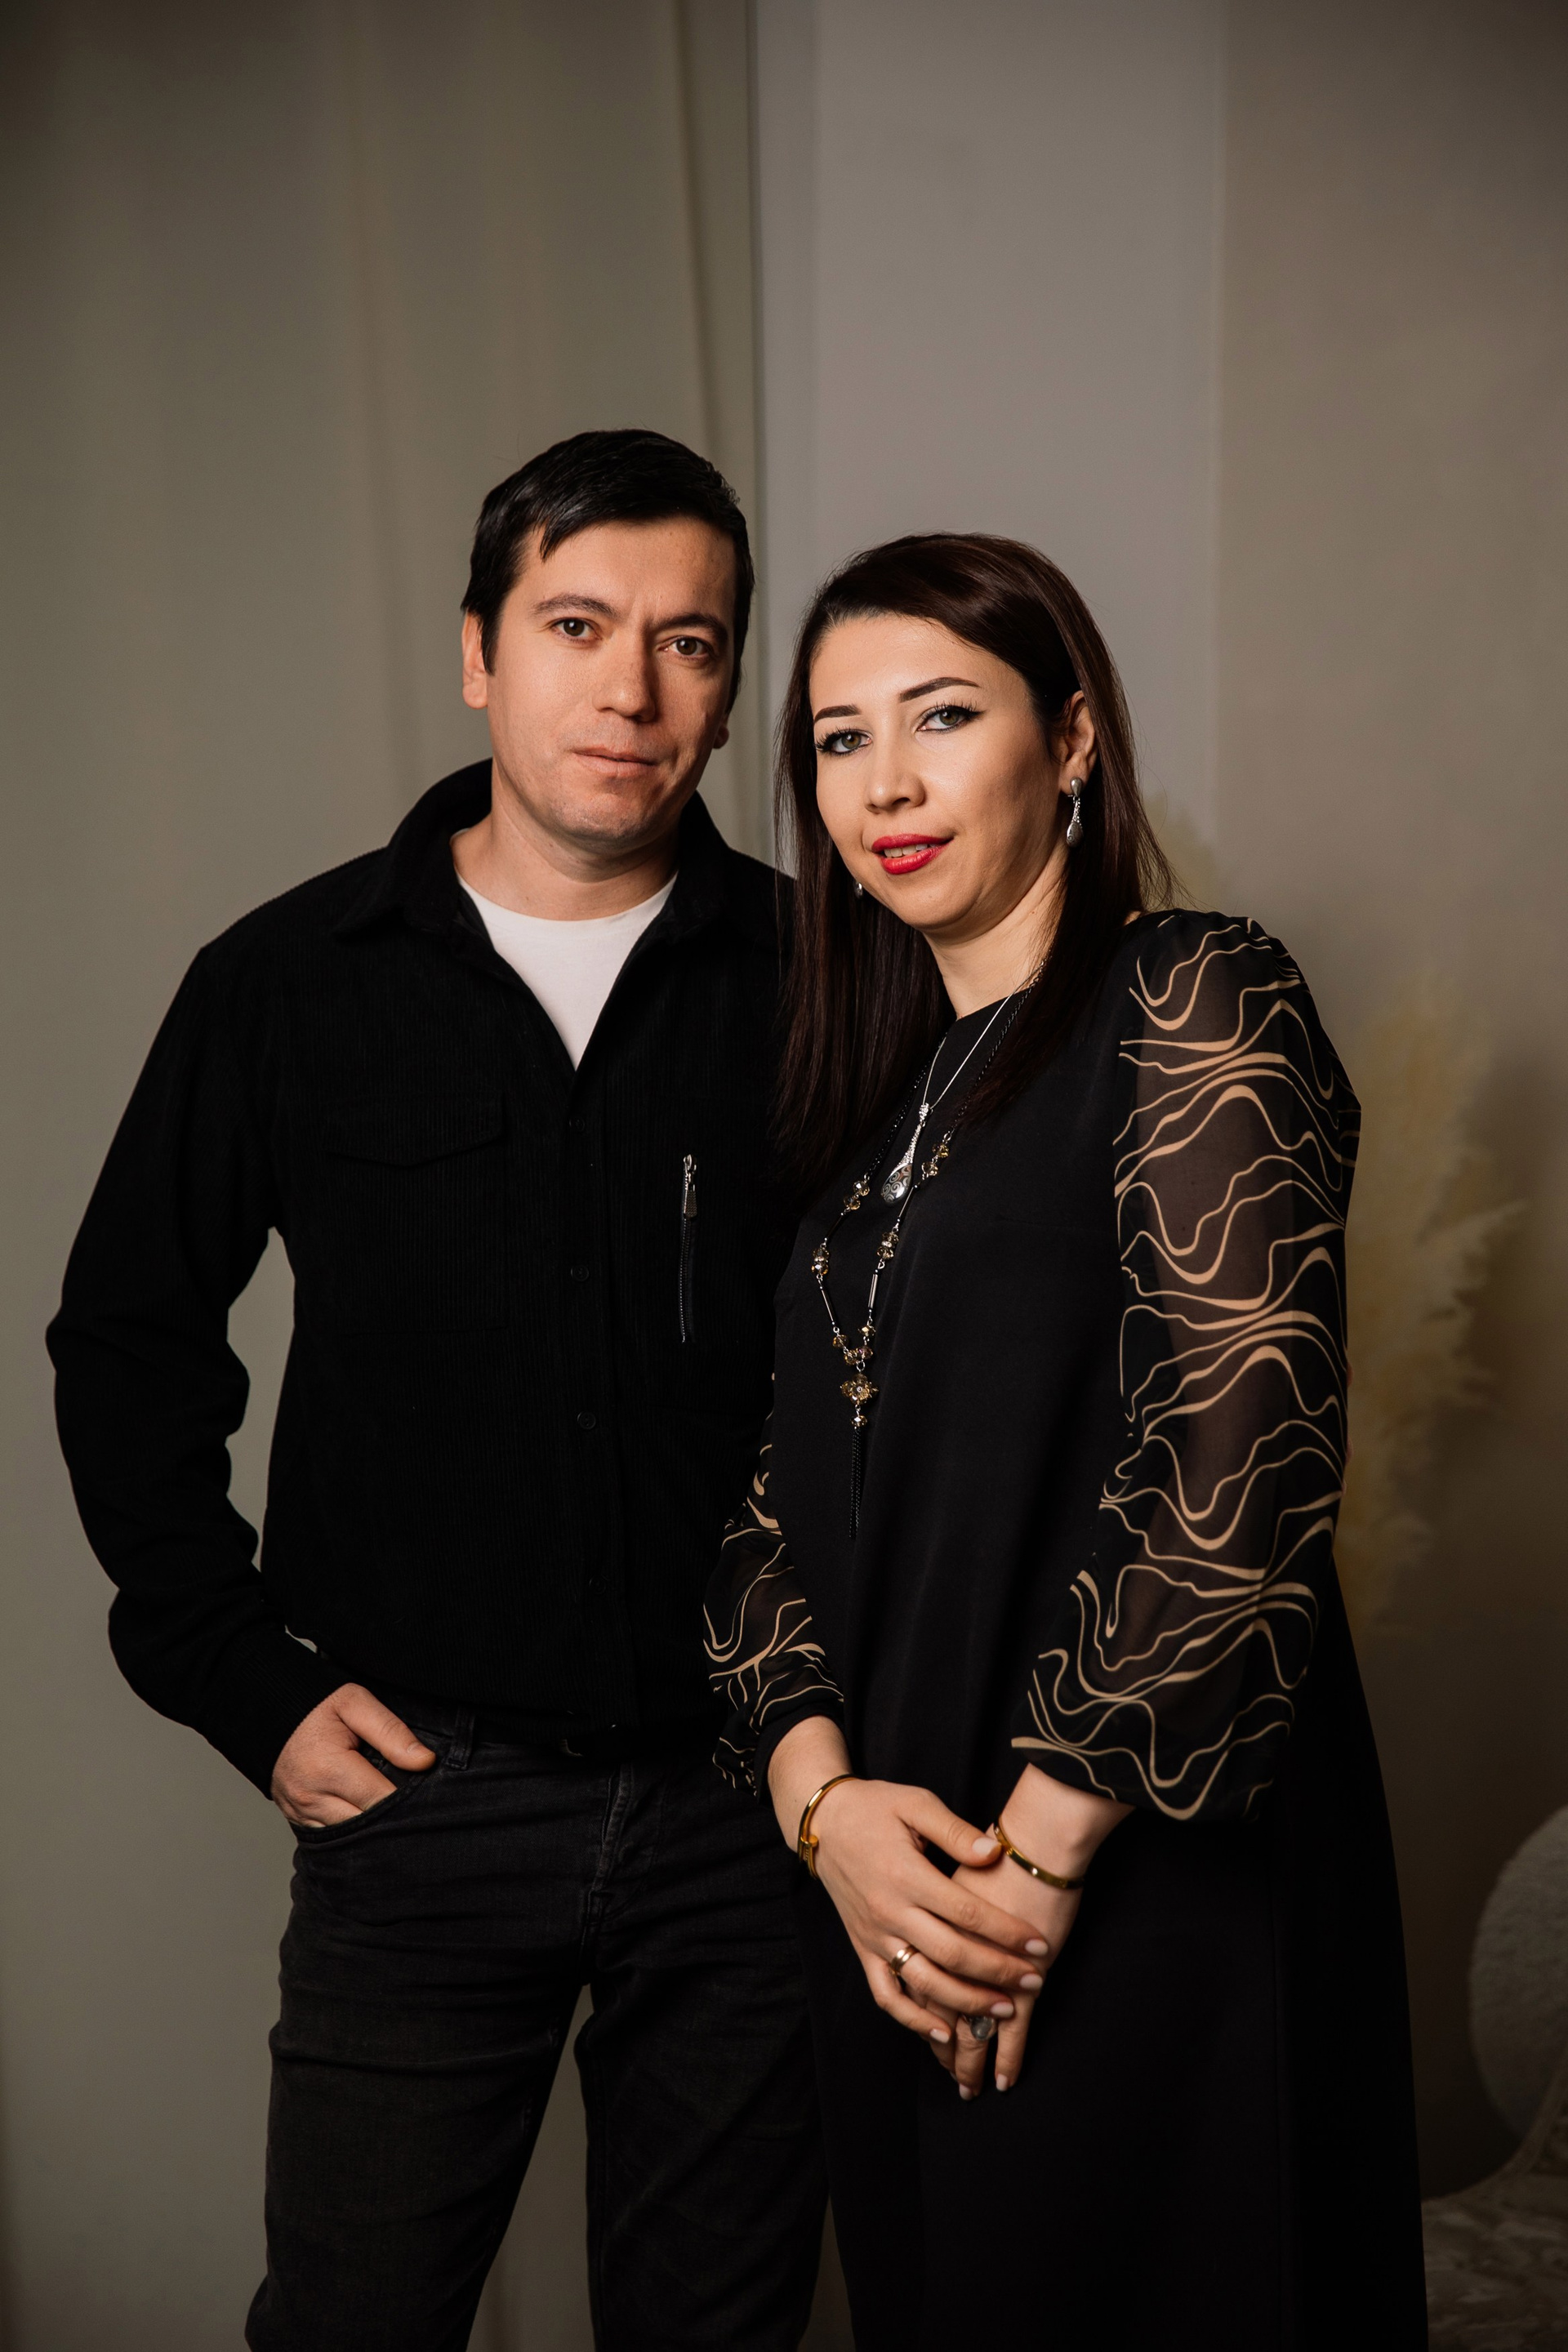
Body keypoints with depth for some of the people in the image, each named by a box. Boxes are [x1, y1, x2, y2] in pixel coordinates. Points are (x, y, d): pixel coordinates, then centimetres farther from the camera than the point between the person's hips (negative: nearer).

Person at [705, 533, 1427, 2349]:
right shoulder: (869, 1093, 13)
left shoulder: (1192, 1007, -8)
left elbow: (1236, 1469, -17)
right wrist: (822, 1794, -8)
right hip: (896, 1911, 6)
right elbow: (784, 1490, 8)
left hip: (1145, 1879, -6)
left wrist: (1037, 1857, -15)